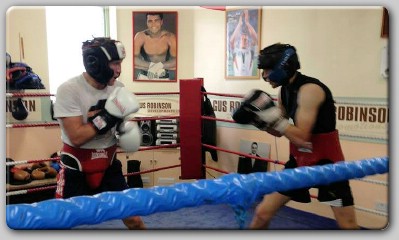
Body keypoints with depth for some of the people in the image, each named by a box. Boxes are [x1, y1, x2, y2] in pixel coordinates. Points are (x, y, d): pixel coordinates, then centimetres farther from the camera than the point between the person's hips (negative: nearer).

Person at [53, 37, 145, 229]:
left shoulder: (117, 89, -3)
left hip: (108, 166, 4)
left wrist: (124, 127, -14)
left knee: (133, 219, 7)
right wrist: (108, 116, -28)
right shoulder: (69, 90, -18)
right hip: (77, 169, -4)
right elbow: (77, 137, -23)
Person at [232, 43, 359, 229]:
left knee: (348, 225, 1)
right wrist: (255, 118, -6)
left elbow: (301, 138, -27)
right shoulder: (284, 90, 1)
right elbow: (278, 132, 10)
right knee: (262, 213, 6)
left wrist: (272, 114, -28)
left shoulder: (309, 89, -23)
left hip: (327, 162, -7)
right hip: (298, 161, 7)